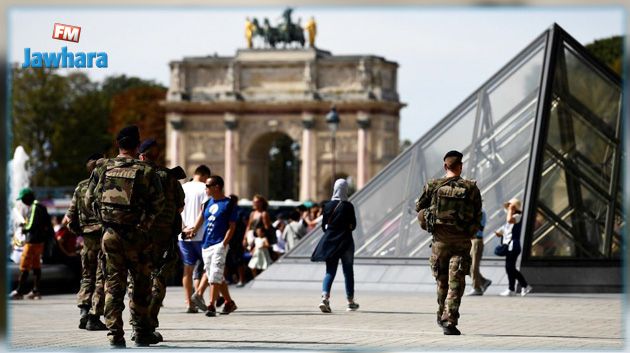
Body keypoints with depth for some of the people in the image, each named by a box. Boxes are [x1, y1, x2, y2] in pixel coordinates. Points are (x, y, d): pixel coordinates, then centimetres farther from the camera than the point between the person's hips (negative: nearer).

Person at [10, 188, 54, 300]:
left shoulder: (34, 208, -16)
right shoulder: (40, 207, 13)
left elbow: (32, 226, -21)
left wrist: (24, 229, -3)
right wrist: (25, 224, 13)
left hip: (32, 241, -10)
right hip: (40, 241, 10)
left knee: (24, 267, -6)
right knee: (36, 266, 12)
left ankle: (19, 291, -4)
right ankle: (36, 291, 14)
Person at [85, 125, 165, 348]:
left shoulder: (102, 169, 0)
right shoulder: (146, 172, -9)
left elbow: (89, 200, 7)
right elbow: (158, 204, -5)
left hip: (110, 235, 3)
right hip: (136, 236, -3)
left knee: (113, 284, 7)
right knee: (141, 285, 10)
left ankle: (115, 333, 2)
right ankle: (141, 332, 15)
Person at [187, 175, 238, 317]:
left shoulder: (229, 204, -4)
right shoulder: (207, 203, 15)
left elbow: (231, 227, -7)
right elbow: (201, 220, 15)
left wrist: (224, 244, -15)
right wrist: (193, 230, -3)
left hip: (219, 245, -7)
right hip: (206, 245, 7)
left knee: (215, 276, -13)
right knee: (218, 277, 11)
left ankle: (211, 305, -13)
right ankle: (229, 302, 23)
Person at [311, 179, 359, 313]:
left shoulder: (328, 205, 0)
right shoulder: (348, 206, -9)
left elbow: (324, 226, 4)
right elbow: (353, 225, -5)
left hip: (330, 242, 2)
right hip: (345, 242, -2)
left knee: (330, 271, 4)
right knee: (348, 271, 11)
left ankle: (325, 297, -20)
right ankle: (350, 302, 20)